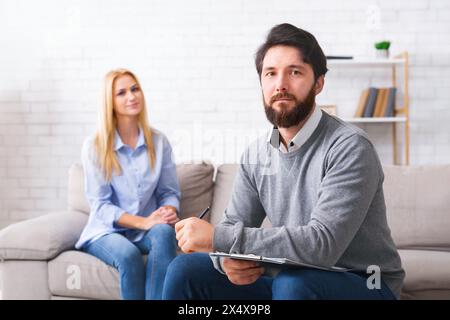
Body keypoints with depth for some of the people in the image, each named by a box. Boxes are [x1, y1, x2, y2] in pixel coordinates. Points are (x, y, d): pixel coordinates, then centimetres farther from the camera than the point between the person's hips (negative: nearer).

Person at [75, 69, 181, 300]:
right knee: (129, 255, -35)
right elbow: (100, 205, -9)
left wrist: (169, 211, -20)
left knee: (164, 231, -33)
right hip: (107, 230, -2)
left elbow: (170, 192, 6)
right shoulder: (95, 146, -6)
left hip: (147, 230, 2)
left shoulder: (159, 142, 2)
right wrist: (144, 222, -22)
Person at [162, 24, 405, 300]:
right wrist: (228, 258, -22)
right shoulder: (257, 154, 2)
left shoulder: (349, 147, -19)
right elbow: (233, 226, 4)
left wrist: (217, 237, -29)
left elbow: (322, 244, -29)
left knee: (292, 282, -36)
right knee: (185, 270, -7)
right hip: (292, 280, 5)